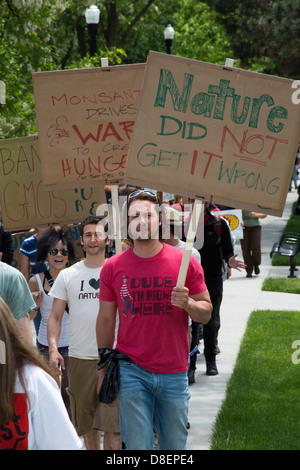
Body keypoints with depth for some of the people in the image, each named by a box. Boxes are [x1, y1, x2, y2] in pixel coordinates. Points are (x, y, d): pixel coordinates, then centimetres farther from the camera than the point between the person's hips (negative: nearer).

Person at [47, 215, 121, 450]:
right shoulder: (67, 276, 8)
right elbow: (55, 317, 8)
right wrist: (53, 348, -7)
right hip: (79, 358, 3)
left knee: (112, 423, -11)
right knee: (87, 422, 11)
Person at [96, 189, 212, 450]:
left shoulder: (185, 262, -1)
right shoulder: (113, 267, 1)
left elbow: (206, 313, 4)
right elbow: (106, 320, 9)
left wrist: (187, 303, -18)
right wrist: (103, 371, 9)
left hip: (174, 374, 0)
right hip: (132, 372, 0)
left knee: (174, 447, 7)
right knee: (137, 448, -2)